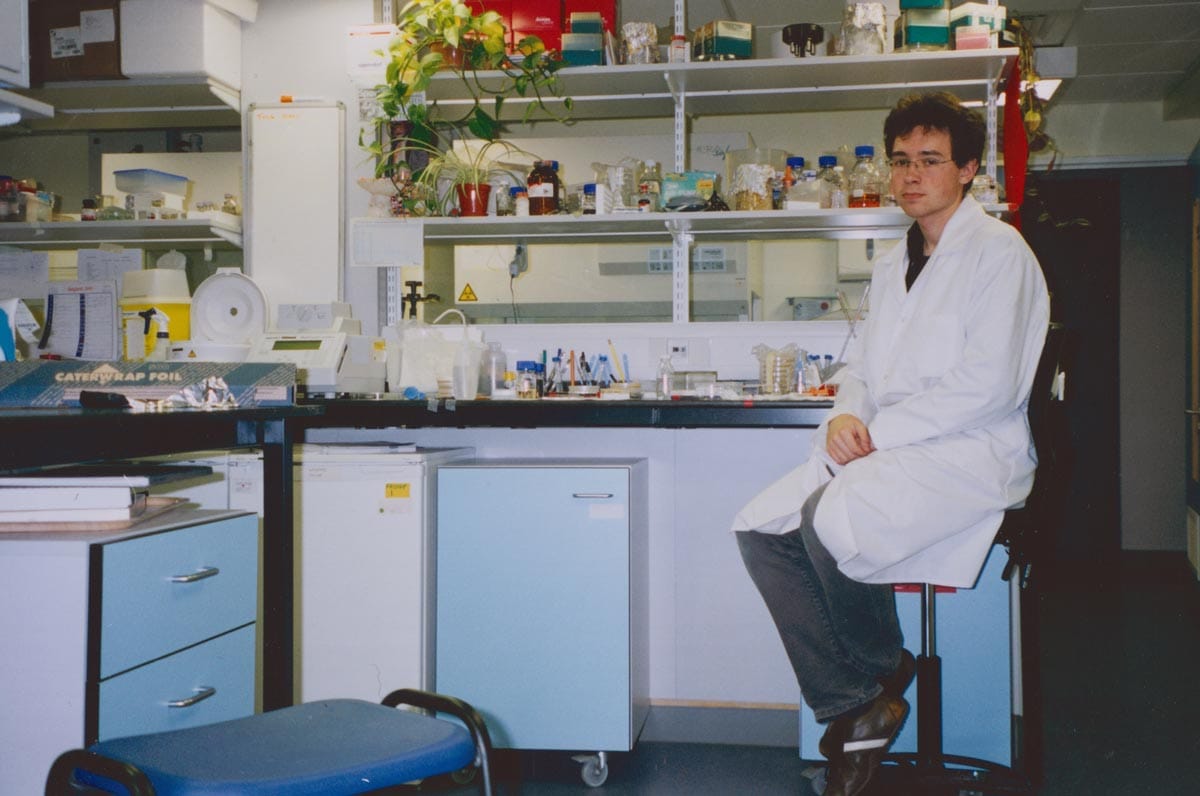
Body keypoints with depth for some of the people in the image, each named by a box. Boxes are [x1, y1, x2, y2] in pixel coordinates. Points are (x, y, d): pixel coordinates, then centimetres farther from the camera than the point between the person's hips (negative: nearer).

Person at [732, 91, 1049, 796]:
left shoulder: (999, 251, -5)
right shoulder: (893, 265, 22)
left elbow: (987, 386, -15)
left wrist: (877, 432, -16)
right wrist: (846, 416, -2)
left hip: (972, 453, -8)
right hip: (881, 450, 8)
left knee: (832, 518, -32)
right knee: (760, 528, -10)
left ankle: (885, 672, -3)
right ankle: (850, 710, -7)